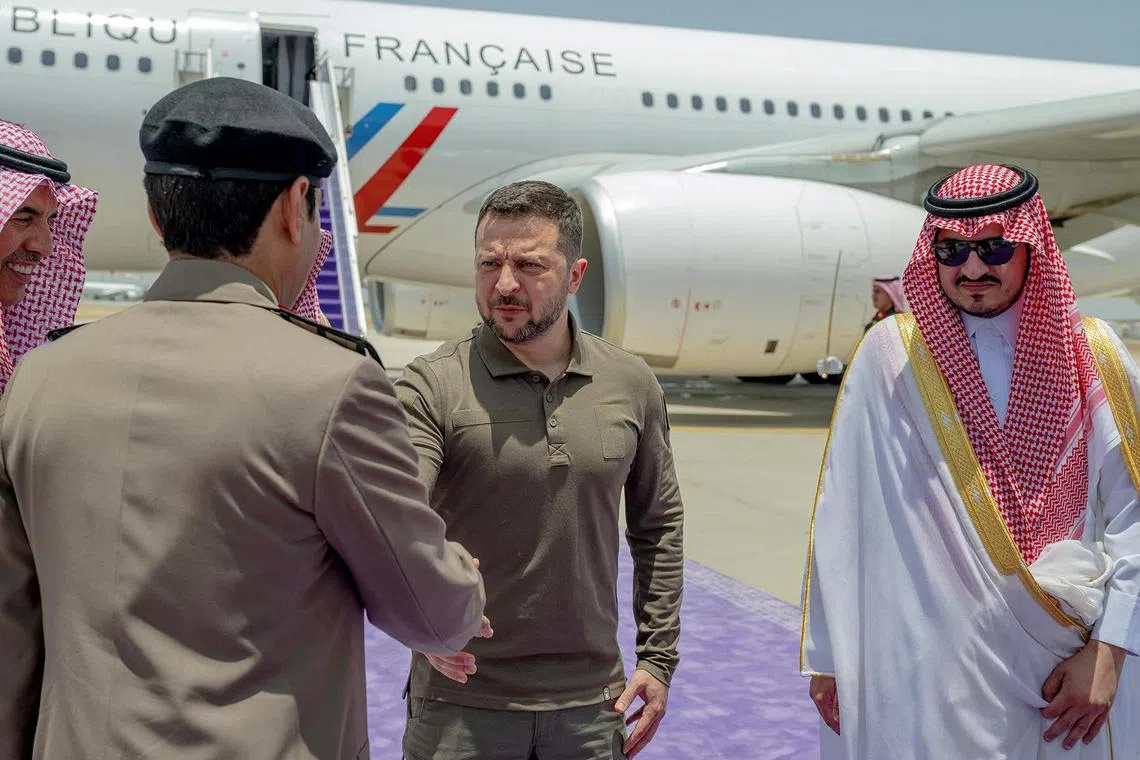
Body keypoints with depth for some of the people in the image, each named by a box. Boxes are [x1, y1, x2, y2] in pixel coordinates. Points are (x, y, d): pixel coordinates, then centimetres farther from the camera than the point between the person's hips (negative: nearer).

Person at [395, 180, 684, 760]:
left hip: (591, 703, 3)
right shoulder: (431, 387, -11)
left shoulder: (632, 386, 0)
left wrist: (659, 657, 8)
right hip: (460, 704, -3)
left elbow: (657, 526, 11)